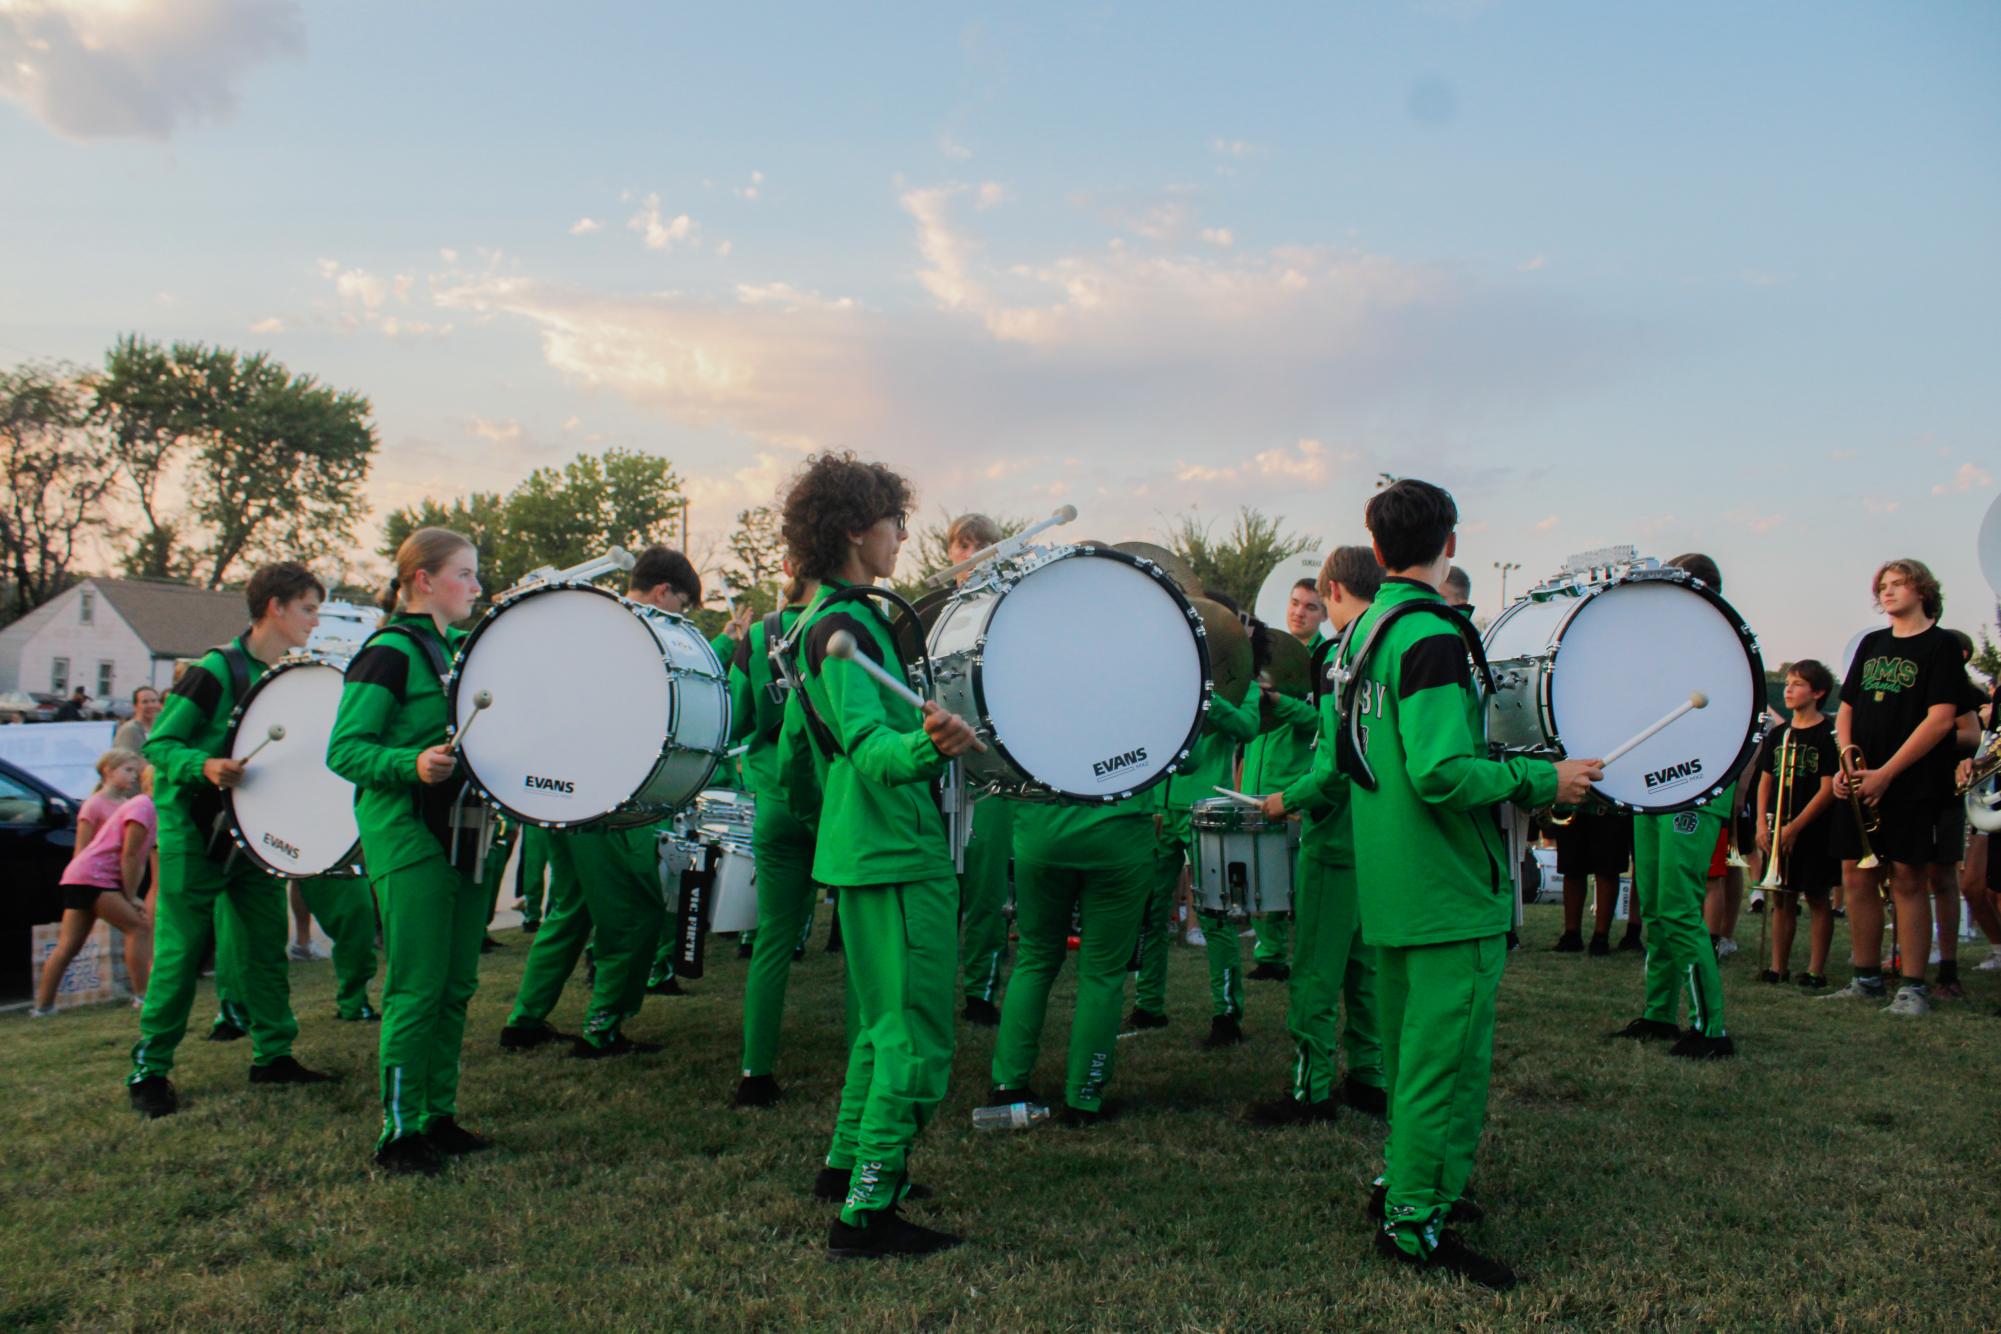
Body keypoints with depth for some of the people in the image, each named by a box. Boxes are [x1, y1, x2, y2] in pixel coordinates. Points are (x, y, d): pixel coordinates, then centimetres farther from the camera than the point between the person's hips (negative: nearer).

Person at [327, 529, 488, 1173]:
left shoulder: (464, 648, 15)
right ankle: (399, 1131, 7)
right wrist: (412, 765, -29)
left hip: (464, 835, 8)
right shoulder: (389, 651, -9)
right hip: (407, 838, -8)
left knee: (456, 987, 11)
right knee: (417, 989, -4)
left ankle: (438, 1115, 22)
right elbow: (344, 750, -14)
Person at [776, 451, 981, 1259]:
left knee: (885, 1022, 22)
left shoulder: (819, 623, 13)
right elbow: (871, 750, -29)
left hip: (861, 850, 11)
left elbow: (799, 747, 22)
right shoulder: (845, 628, -18)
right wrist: (926, 745, -49)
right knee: (917, 1039, -5)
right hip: (897, 857, -11)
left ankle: (846, 1164, 34)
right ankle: (865, 1214, 1)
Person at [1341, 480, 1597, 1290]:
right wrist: (1543, 780, -15)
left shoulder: (1361, 631, 9)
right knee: (1448, 1056, -1)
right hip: (1450, 888, -9)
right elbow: (1442, 772, -27)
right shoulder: (1431, 636, -19)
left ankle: (1404, 1180, 32)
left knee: (1409, 1046, 20)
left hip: (1390, 882, 9)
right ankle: (1417, 1223, 7)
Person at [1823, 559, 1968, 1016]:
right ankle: (1866, 979, 15)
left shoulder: (1940, 645, -3)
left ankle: (1913, 987, 3)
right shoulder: (1871, 643, 16)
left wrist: (1885, 773, -16)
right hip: (1860, 783, 6)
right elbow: (1847, 708, 16)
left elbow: (1940, 719, -12)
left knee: (1909, 880, -4)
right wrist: (1847, 763, -2)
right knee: (1857, 877, 5)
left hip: (1912, 785, -6)